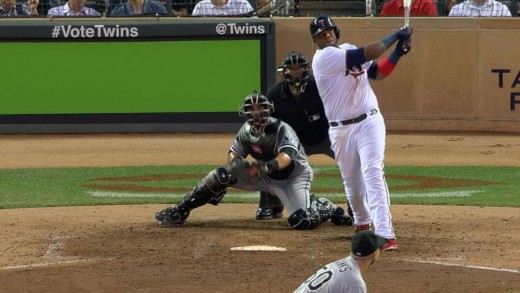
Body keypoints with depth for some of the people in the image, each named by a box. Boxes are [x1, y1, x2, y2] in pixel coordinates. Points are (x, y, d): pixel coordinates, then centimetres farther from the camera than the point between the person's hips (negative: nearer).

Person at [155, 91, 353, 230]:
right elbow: (234, 152, -2)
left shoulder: (282, 130, -27)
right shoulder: (247, 131, -7)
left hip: (294, 177, -6)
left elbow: (287, 156, -44)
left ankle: (327, 208, 6)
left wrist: (267, 166, -64)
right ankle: (179, 213, -2)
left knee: (301, 221, -30)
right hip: (266, 177, 6)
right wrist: (234, 163, -28)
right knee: (221, 175, -11)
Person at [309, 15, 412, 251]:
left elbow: (376, 72, 12)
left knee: (373, 174, -15)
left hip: (369, 122, 2)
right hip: (341, 129, -2)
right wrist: (395, 36, -13)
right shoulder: (324, 57, -14)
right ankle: (362, 223, 40)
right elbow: (367, 54, -21)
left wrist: (397, 52, -2)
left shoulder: (349, 50, 9)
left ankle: (385, 233, -25)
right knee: (352, 182, 10)